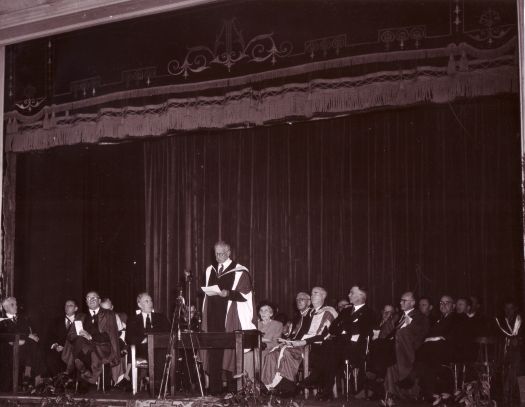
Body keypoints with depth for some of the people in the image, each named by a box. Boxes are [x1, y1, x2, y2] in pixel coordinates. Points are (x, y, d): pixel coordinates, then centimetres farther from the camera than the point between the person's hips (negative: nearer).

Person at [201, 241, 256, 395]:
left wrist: (228, 294, -17)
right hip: (213, 317, 4)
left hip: (231, 318, -4)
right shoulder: (210, 270, 15)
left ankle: (233, 386, 0)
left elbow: (246, 294, -5)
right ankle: (215, 387, 1)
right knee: (213, 352, -1)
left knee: (230, 351, -6)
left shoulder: (239, 271, -1)